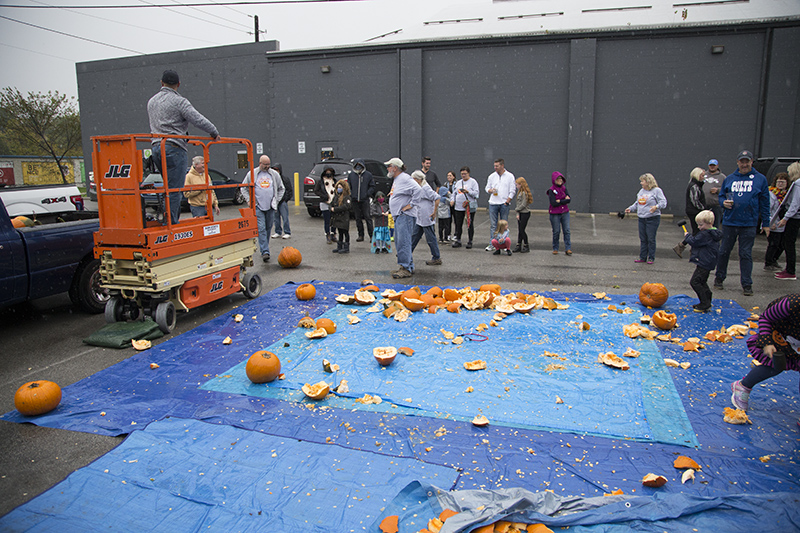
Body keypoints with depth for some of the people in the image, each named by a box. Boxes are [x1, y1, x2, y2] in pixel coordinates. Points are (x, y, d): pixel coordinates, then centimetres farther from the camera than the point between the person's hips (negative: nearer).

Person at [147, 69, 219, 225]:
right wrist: (214, 132, 2)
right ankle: (171, 224, -8)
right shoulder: (179, 101, -6)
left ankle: (172, 220, 13)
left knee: (170, 187, 14)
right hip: (174, 148, -7)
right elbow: (199, 120, -14)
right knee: (174, 189, -7)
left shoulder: (151, 101, 18)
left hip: (156, 147, 7)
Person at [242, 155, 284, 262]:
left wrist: (276, 200, 11)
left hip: (270, 206, 3)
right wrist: (249, 200, 1)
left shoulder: (274, 174, 9)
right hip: (258, 206, -3)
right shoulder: (252, 174, 3)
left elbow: (281, 188, 20)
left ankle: (264, 248, 23)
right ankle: (265, 252, -16)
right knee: (261, 229, -12)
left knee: (268, 228, 9)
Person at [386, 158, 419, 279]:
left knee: (403, 242, -12)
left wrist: (411, 204, -20)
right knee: (399, 242, 12)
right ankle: (409, 266, 19)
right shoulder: (396, 179, 20)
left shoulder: (404, 178, -13)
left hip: (405, 215, -11)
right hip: (398, 216, 11)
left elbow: (418, 190, -26)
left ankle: (406, 269, -9)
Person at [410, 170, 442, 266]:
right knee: (414, 236, 15)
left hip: (426, 219, -10)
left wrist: (434, 212, -21)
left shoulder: (425, 188, -16)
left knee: (430, 238, -3)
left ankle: (437, 259, 4)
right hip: (420, 219, 10)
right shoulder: (418, 188, 14)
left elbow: (437, 198, -23)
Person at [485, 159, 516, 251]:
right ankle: (492, 244, 5)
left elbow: (512, 190, 1)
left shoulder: (510, 176, 2)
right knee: (493, 225, 1)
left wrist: (507, 202, -8)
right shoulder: (491, 176, 10)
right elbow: (487, 188, 15)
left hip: (504, 204, -2)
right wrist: (490, 190, -9)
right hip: (493, 203, 2)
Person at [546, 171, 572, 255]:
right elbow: (553, 203, -17)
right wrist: (564, 200, -12)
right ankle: (555, 249, 16)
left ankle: (568, 249, -2)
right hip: (555, 214, -4)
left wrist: (560, 201, -13)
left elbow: (569, 199, -3)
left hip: (565, 213, 4)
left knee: (567, 231, -3)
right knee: (556, 232, 3)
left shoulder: (564, 188, 8)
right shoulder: (551, 190, -7)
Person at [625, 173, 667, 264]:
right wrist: (631, 209, 16)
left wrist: (656, 207, -29)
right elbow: (637, 203, 26)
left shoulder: (657, 191, -6)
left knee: (651, 239, -3)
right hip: (641, 219, 7)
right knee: (642, 239, 10)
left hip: (652, 218, -7)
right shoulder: (641, 191, 15)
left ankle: (651, 258, 6)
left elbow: (663, 202, -13)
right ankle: (642, 257, 17)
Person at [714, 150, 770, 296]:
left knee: (746, 254, 2)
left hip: (749, 224, -2)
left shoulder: (760, 179, 3)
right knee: (724, 251, 9)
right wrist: (724, 202, -7)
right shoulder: (729, 179, 8)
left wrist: (766, 223, 2)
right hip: (729, 222, 2)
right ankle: (719, 278, 24)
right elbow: (721, 195, 17)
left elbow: (765, 203, 4)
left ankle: (747, 284, 8)